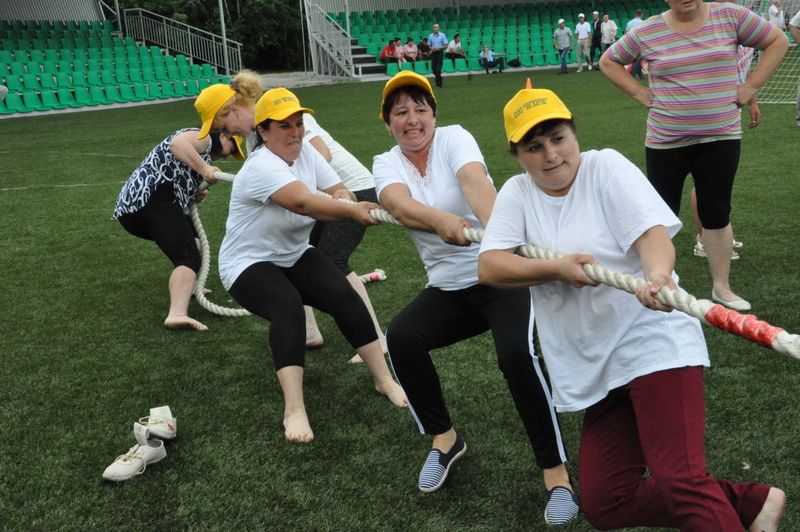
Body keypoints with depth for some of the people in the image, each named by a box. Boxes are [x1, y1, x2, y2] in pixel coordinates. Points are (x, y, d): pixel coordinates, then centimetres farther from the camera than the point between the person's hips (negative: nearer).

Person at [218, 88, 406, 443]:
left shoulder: (306, 152, -2)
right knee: (288, 306, -35)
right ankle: (294, 409, -37)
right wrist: (351, 210, -50)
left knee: (344, 295, -16)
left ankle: (384, 380, -6)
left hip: (294, 256, 7)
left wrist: (343, 201, -30)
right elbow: (303, 202, -42)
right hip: (249, 264, -6)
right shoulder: (261, 166, -26)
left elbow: (340, 192, -7)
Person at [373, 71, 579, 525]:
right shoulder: (386, 164, 1)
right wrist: (443, 221, -44)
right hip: (448, 287, 4)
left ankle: (557, 475, -13)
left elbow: (475, 182, -30)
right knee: (401, 338, -21)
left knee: (518, 353, -29)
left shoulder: (453, 138, -7)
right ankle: (444, 438, 3)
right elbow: (399, 204, -22)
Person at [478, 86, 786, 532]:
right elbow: (489, 267, -6)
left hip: (653, 341, -5)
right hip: (596, 369, 6)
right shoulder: (517, 193, 6)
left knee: (681, 481, -22)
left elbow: (653, 233, -18)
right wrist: (557, 268, -21)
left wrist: (657, 274, -40)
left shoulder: (606, 166, -4)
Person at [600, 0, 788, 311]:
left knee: (716, 214, 9)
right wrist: (640, 93, 0)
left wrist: (751, 87, 0)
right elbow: (608, 62, 10)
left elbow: (778, 41, 7)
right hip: (665, 142, -1)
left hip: (720, 139, 1)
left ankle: (722, 288, 23)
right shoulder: (646, 32, -4)